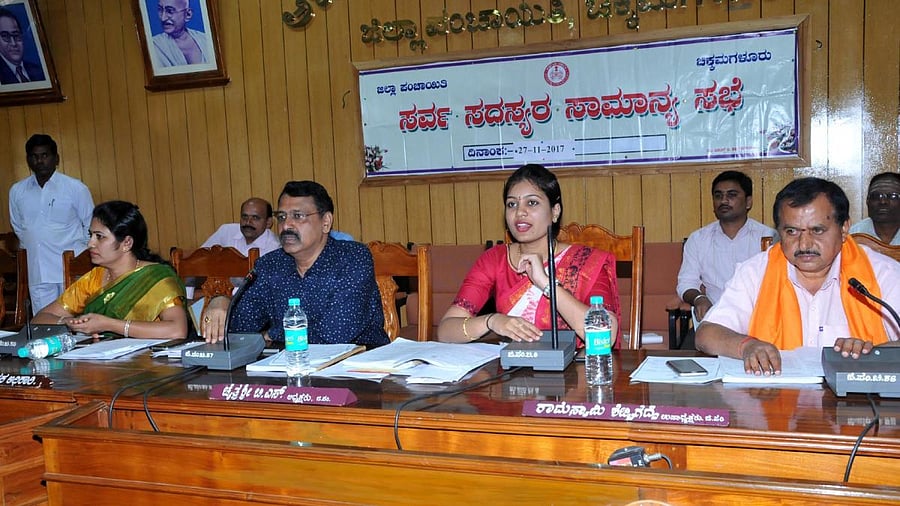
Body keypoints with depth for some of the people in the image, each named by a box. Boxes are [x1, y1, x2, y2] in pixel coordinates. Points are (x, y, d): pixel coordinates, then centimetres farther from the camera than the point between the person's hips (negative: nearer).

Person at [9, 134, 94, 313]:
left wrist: (80, 253, 5)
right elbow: (18, 227, 22)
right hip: (37, 274, 3)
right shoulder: (17, 191, 8)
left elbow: (91, 226, 5)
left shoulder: (76, 188, -3)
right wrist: (32, 248, 18)